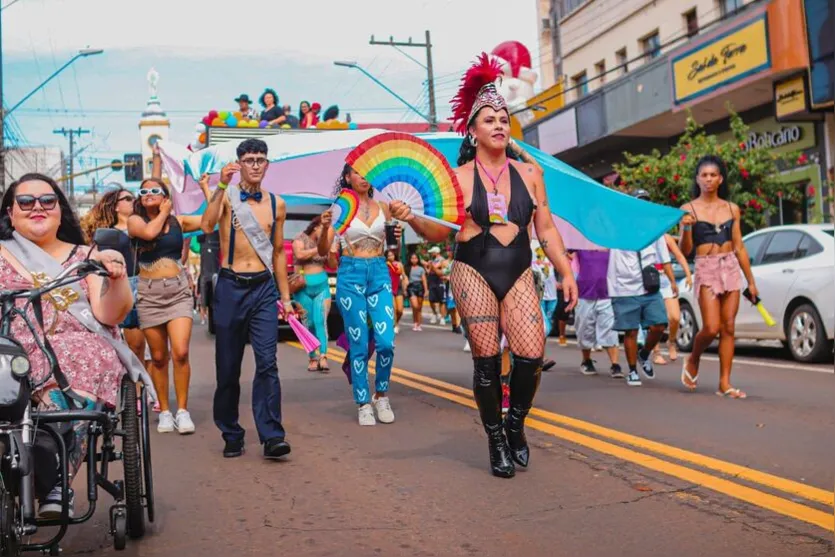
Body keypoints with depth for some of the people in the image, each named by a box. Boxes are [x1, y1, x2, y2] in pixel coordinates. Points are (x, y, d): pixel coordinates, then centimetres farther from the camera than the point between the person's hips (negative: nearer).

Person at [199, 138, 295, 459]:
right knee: (228, 367, 6)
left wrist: (286, 297, 15)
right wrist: (222, 186, -23)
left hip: (264, 288, 1)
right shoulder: (226, 197, 2)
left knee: (267, 363, -12)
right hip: (231, 287, -1)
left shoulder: (276, 205, 10)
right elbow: (207, 226, -18)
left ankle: (272, 436, -13)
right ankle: (231, 435, 19)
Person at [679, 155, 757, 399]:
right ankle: (692, 362, 17)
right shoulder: (689, 209, -1)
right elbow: (685, 249, -4)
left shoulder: (732, 209, 9)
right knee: (711, 328, -13)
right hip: (706, 270, -4)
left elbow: (739, 247, 12)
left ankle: (725, 383, 6)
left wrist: (751, 280, 11)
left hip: (731, 268, 4)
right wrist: (686, 228, -23)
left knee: (728, 328, 1)